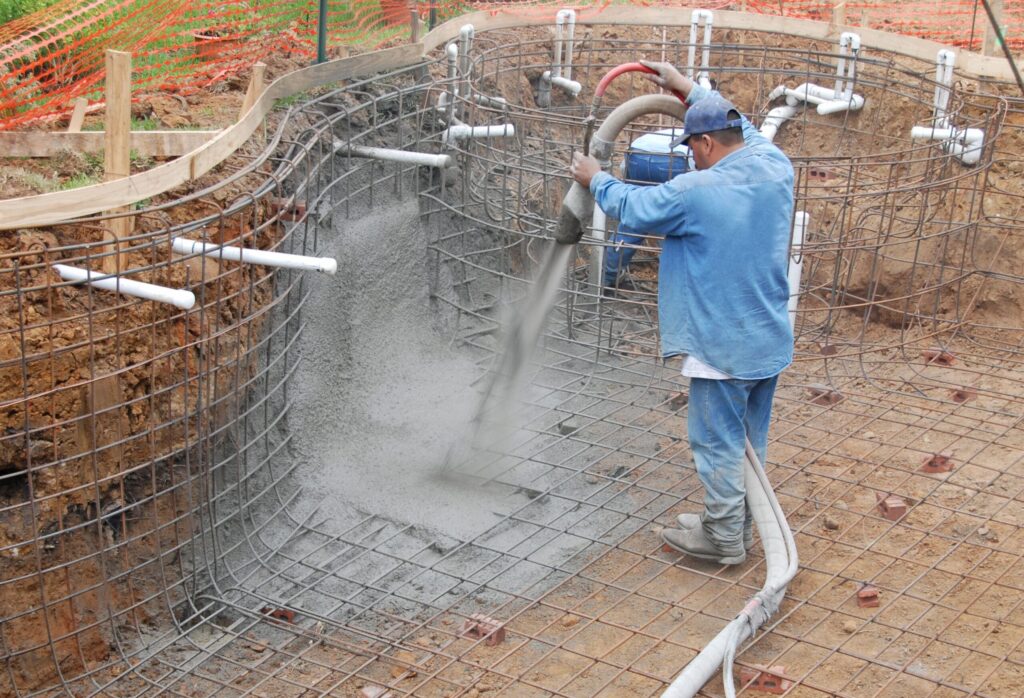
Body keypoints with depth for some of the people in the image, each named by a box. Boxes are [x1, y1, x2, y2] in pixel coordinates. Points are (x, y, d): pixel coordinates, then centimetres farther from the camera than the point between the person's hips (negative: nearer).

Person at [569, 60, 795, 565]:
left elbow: (632, 207, -4)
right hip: (770, 339, 8)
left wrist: (595, 179, 16)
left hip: (722, 347, -8)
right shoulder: (775, 168, -3)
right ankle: (736, 524, 32)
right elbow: (743, 129, 20)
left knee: (718, 442, 5)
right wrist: (690, 89, 26)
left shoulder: (695, 191, -20)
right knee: (750, 439, 18)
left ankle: (723, 538, 15)